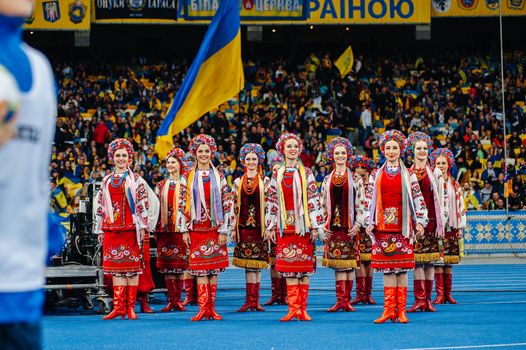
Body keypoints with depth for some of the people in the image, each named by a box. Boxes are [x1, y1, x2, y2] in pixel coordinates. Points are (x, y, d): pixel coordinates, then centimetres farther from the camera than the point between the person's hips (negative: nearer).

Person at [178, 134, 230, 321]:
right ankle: (203, 308, -6)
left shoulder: (219, 177, 6)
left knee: (214, 269, 2)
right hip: (196, 229, -1)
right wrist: (184, 230, -2)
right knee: (200, 268, -4)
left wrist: (224, 230, -2)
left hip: (215, 228, 1)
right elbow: (182, 205, 4)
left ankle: (211, 308, 6)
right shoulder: (187, 177, 5)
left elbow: (225, 205, 4)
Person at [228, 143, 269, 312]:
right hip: (244, 227, 1)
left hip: (259, 227, -1)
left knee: (257, 264, 1)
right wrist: (233, 228, 5)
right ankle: (251, 301, 0)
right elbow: (233, 206, 10)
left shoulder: (265, 181, 4)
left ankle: (253, 301, 5)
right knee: (249, 264, -1)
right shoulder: (238, 182, 10)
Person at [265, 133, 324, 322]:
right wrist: (271, 227, 6)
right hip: (285, 226, 2)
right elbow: (271, 202, 10)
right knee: (289, 267, -2)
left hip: (303, 226, -1)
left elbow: (313, 200, 0)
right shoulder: (277, 175, 9)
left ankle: (302, 308, 3)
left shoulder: (306, 173, 3)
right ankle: (294, 308, -2)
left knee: (304, 268, 0)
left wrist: (314, 226, -5)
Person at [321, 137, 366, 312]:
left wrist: (357, 224, -9)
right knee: (337, 263, -1)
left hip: (350, 227, -2)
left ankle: (347, 300, 3)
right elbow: (323, 205, 13)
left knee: (349, 263, 0)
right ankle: (340, 300, -1)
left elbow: (361, 204, 1)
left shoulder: (355, 179, 4)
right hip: (333, 226, 2)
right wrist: (323, 225, 4)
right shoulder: (327, 180, 11)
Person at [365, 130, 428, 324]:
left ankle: (401, 311, 1)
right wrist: (369, 223, 2)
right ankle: (389, 310, 1)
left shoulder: (409, 175, 7)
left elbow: (418, 199, 5)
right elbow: (369, 199, 10)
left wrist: (420, 222, -3)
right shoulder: (376, 175, 11)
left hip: (402, 227, -1)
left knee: (402, 268, -2)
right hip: (383, 227, 1)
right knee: (386, 268, 0)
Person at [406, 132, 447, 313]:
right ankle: (419, 299, -9)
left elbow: (442, 198, 6)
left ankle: (427, 300, 5)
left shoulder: (435, 173, 7)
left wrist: (441, 222, -1)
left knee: (429, 261, 1)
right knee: (417, 260, -7)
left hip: (431, 220, 0)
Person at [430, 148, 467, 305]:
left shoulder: (455, 185, 11)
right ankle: (440, 293, -6)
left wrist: (460, 227, 6)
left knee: (449, 262, 4)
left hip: (451, 226, 3)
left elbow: (460, 206, 12)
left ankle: (448, 293, 8)